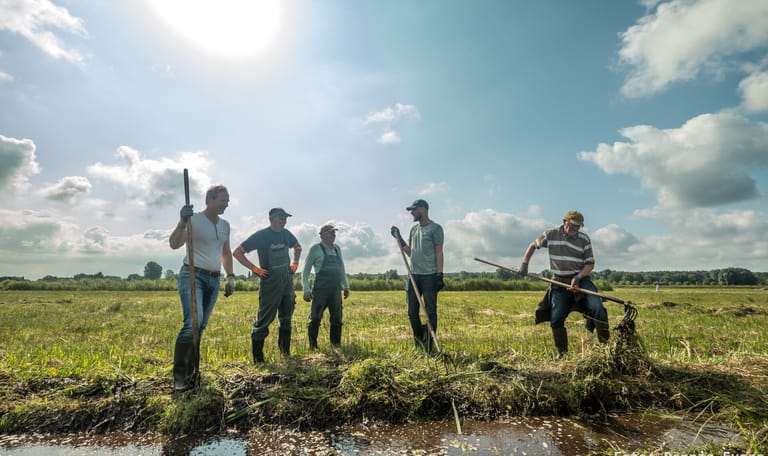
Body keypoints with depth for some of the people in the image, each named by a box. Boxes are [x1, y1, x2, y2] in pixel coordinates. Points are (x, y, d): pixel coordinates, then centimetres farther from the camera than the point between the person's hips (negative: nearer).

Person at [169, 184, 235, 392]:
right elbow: (174, 244, -17)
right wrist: (182, 222, -32)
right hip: (192, 276, -6)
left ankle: (191, 373, 17)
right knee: (193, 322, -19)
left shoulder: (225, 225, 13)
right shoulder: (194, 220, -6)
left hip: (214, 280, 6)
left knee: (201, 327, 8)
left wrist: (230, 276, 14)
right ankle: (179, 375, -6)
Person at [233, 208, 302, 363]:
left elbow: (298, 247, 28)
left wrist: (295, 262, 15)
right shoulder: (261, 236, -10)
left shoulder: (286, 234, 8)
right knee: (264, 320, -2)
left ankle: (285, 353, 30)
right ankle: (258, 359, 10)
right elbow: (237, 253, -9)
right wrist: (254, 268, -14)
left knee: (286, 318, 15)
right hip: (270, 283, -6)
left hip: (287, 281, 7)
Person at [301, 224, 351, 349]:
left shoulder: (337, 249, 15)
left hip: (335, 289, 6)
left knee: (336, 319, 10)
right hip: (320, 289, -5)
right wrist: (306, 290, -8)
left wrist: (346, 286, 19)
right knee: (315, 319, -1)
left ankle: (336, 345, 22)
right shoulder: (316, 249, -2)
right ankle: (313, 346, 11)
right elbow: (306, 271, -1)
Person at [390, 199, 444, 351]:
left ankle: (428, 347, 11)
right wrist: (399, 238, 12)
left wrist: (439, 275, -13)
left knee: (430, 311, 1)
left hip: (429, 276, -7)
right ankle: (419, 343, 26)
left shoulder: (435, 228, -4)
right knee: (412, 312, 9)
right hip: (413, 275, 7)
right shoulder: (414, 229, 17)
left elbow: (439, 253, -8)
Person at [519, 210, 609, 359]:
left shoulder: (584, 239, -2)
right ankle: (562, 352, 14)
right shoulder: (551, 235, -2)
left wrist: (578, 277, -17)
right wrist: (524, 264, 1)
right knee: (556, 319, -3)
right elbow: (533, 245, 12)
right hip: (560, 283, 0)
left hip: (581, 280, 0)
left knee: (597, 307, -21)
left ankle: (605, 344, -3)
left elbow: (590, 264, 0)